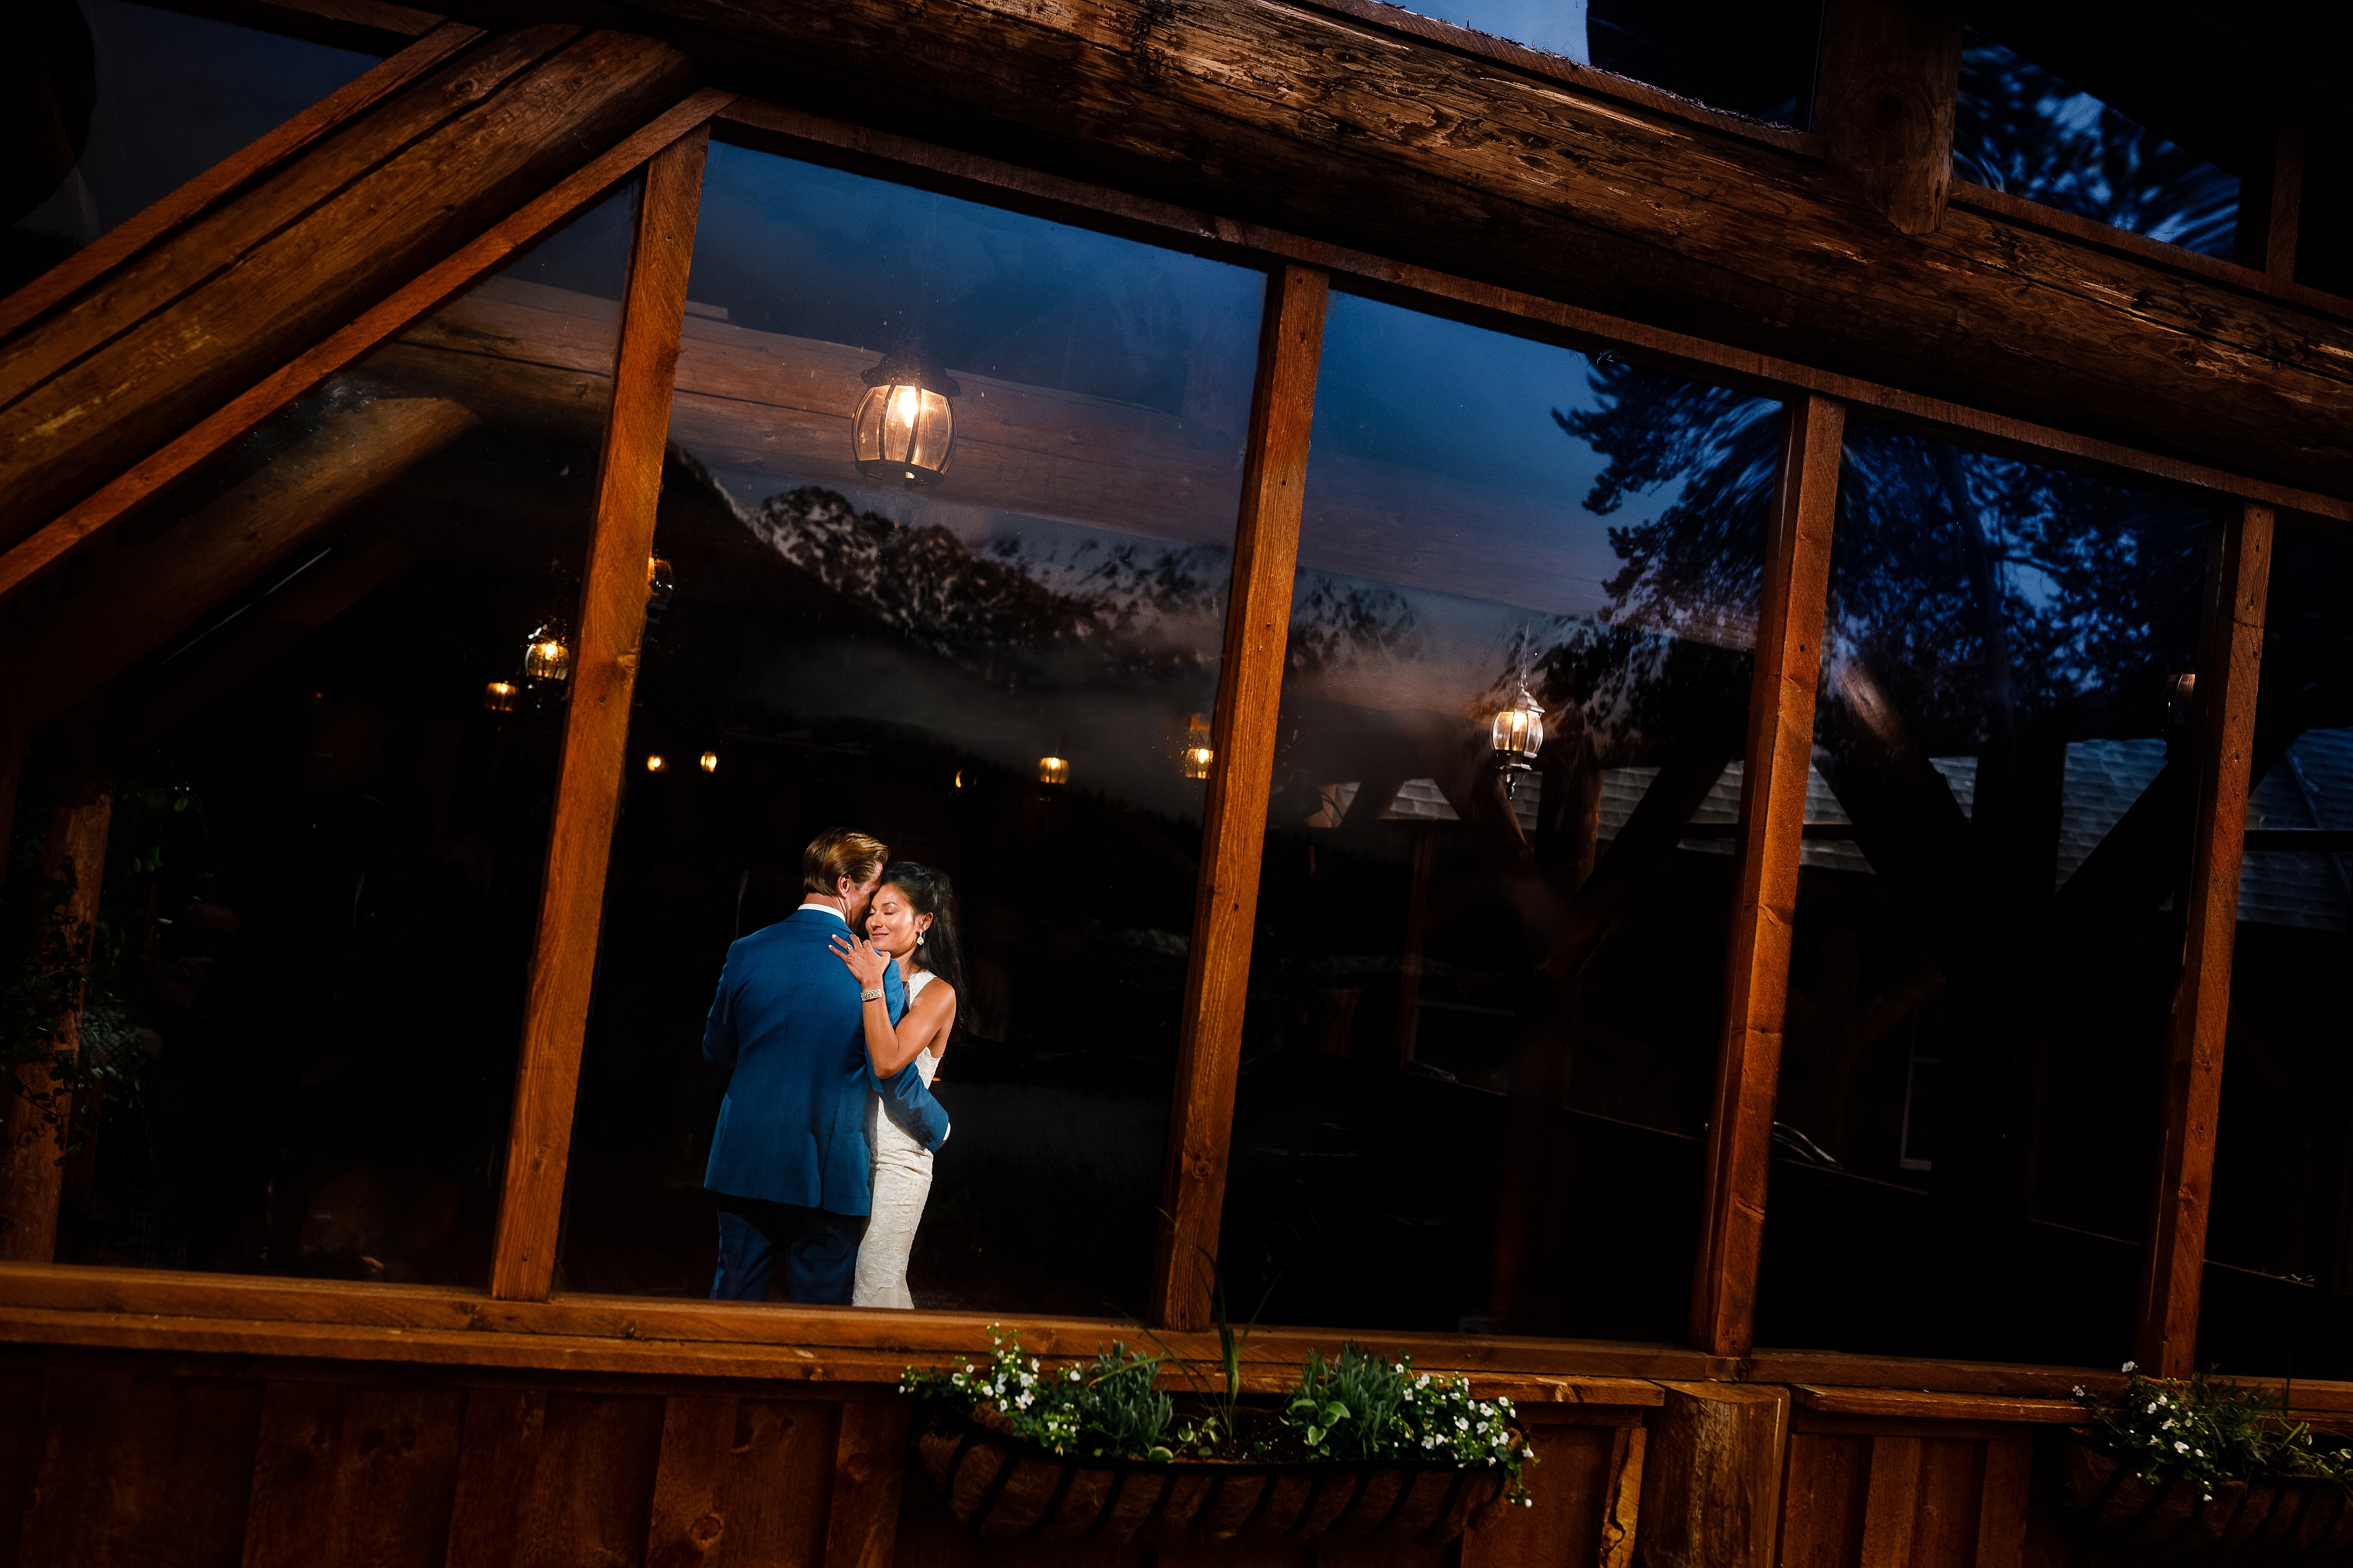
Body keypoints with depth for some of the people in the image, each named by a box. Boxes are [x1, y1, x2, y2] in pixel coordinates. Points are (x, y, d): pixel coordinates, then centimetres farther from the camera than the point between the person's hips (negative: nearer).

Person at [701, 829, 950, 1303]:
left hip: (744, 1162, 3)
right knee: (820, 1301, 9)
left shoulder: (746, 952, -1)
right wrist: (937, 1129, 9)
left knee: (735, 1297, 13)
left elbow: (716, 1050, 11)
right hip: (829, 1172, -3)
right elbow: (891, 1073, -9)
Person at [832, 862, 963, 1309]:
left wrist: (873, 984, -18)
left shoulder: (937, 993, -5)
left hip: (894, 1158, -6)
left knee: (874, 1292, -5)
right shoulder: (861, 973, 11)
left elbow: (888, 1062, -19)